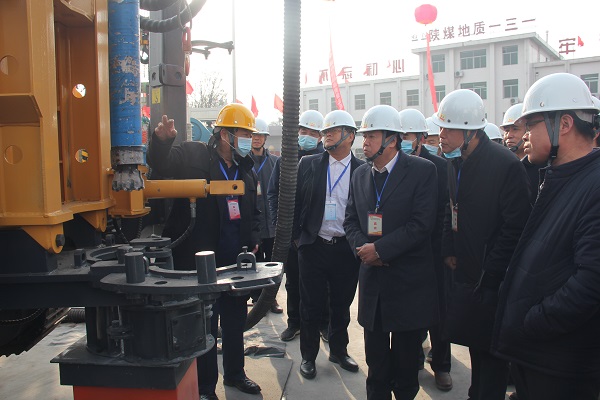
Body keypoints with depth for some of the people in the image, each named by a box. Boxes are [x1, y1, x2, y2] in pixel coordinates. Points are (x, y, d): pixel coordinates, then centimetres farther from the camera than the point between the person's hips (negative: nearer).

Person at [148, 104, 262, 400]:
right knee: (205, 324, 6)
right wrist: (162, 140, -39)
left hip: (237, 259, 6)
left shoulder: (246, 169, 11)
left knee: (235, 320, 19)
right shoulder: (193, 156, -7)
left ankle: (235, 373, 39)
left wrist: (253, 239, 9)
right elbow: (160, 163, -20)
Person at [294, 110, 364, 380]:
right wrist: (297, 236, 2)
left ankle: (338, 350, 35)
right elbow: (295, 202, 4)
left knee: (342, 305, 15)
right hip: (313, 246, 0)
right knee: (311, 305, 8)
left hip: (347, 249, 0)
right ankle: (308, 356, 26)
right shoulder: (308, 164, 1)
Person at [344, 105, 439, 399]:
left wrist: (380, 249, -19)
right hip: (372, 280, 4)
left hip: (408, 283, -4)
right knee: (376, 360, 14)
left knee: (406, 359, 11)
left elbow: (422, 223, -16)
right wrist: (361, 246, -9)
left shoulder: (422, 170, -9)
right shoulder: (360, 174, 8)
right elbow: (351, 220, 11)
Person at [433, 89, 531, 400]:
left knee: (491, 350, 6)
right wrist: (448, 250, 5)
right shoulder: (455, 164, 4)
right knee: (474, 342, 19)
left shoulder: (506, 165, -18)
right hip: (467, 273, 7)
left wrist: (489, 274, -16)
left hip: (493, 281, -7)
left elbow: (514, 228, -18)